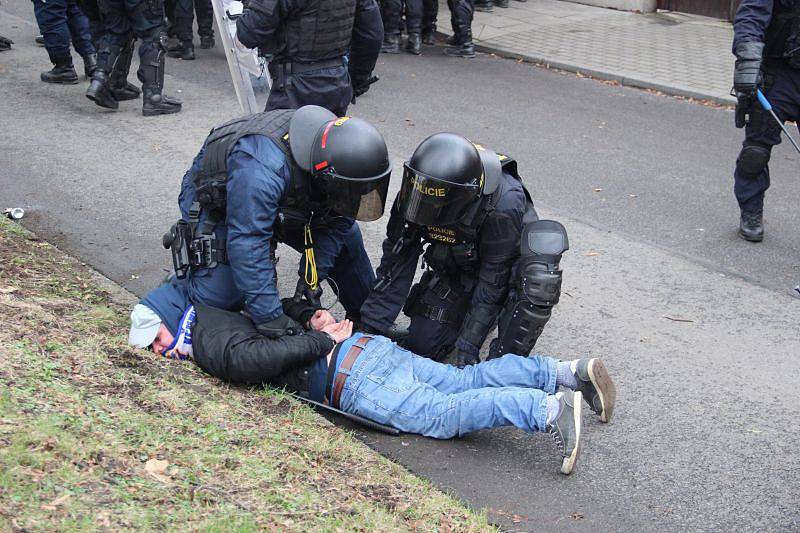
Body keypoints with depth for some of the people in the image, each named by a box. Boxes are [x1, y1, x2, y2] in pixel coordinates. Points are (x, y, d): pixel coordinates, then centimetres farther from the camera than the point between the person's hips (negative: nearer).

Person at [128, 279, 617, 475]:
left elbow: (258, 357, -22)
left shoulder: (208, 343, -4)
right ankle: (570, 372, -3)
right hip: (371, 347, 9)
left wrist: (323, 340, -10)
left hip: (350, 378, -9)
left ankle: (549, 410, -33)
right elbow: (285, 307, 37)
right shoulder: (222, 318, 27)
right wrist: (319, 321, 14)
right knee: (466, 381, 5)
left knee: (440, 414, -18)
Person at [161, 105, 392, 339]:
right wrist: (269, 317, -43)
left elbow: (336, 220, -11)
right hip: (215, 203, -6)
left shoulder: (336, 143, -24)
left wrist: (313, 273, -20)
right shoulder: (263, 170, -47)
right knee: (218, 299, -18)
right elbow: (247, 245, -45)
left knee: (345, 236, -2)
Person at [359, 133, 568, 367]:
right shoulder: (417, 192, -26)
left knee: (539, 281, -37)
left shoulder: (504, 203, -39)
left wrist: (469, 342, -28)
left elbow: (493, 281, -30)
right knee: (421, 344, -3)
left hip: (508, 263, -4)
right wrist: (371, 326, -18)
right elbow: (397, 261, -17)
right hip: (455, 267, 4)